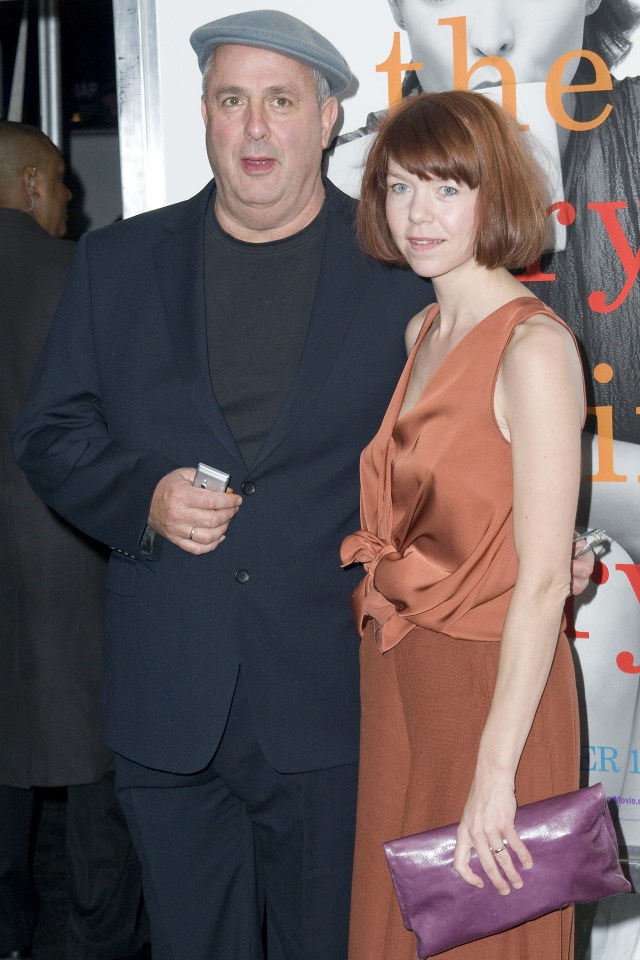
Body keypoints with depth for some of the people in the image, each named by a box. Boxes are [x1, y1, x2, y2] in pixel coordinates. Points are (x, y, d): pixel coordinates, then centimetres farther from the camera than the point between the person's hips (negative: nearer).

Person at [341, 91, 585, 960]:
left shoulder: (534, 347, -17)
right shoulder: (420, 334, 7)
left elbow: (543, 580, -22)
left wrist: (496, 772, -24)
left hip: (488, 683, -7)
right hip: (395, 676, 7)